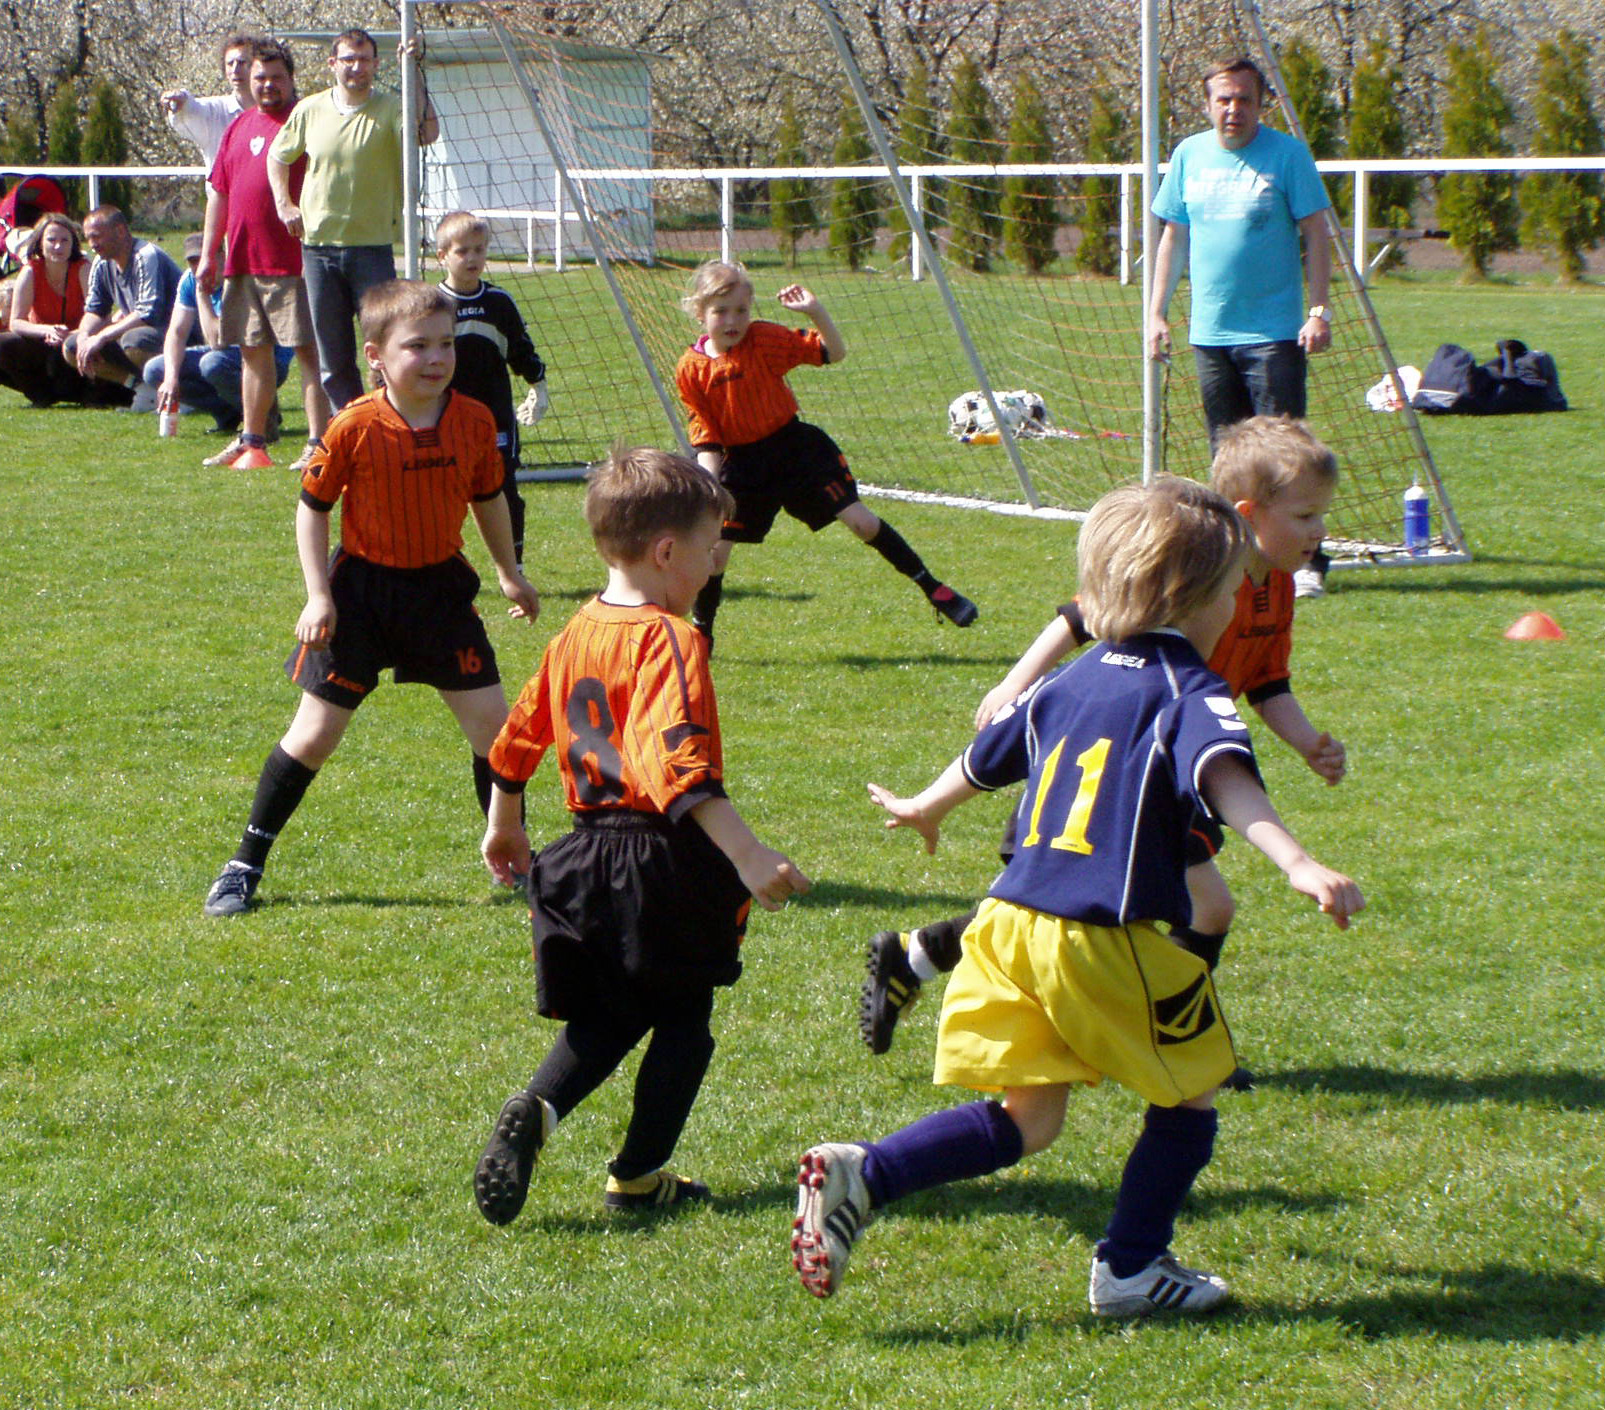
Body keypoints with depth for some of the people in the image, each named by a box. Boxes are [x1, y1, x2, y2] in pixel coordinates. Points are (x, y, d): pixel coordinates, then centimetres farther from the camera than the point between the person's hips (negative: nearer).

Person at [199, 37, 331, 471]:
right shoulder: (239, 128, 17)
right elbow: (219, 192, 20)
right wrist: (209, 253, 17)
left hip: (293, 261, -7)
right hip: (242, 262, 7)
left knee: (308, 350, -8)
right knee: (254, 351, 14)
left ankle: (317, 443, -9)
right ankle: (251, 440, 22)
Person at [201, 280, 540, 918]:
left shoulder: (474, 422, -6)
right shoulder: (355, 428, -17)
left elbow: (488, 499, 12)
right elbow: (312, 506, -6)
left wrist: (510, 574, 21)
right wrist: (318, 595, -12)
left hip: (442, 587, 3)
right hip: (361, 588, -3)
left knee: (491, 720, -1)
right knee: (315, 733, -1)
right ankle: (246, 864, 12)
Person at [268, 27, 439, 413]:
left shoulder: (390, 108, -5)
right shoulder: (310, 110, 6)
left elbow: (427, 134, -26)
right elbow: (277, 156, 22)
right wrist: (284, 204, 10)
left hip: (372, 247, -4)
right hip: (319, 246, 4)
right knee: (332, 356, 9)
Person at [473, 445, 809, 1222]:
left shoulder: (574, 634, 8)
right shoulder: (669, 641, -18)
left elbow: (519, 734, 19)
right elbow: (676, 763, -31)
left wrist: (504, 825, 35)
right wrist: (747, 854, -36)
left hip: (588, 857, 7)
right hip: (666, 864, -7)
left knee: (609, 1017, 18)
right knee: (683, 1021, 12)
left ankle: (535, 1110, -7)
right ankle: (639, 1175, 15)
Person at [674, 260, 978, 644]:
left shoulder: (766, 339, -10)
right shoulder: (691, 368, -7)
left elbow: (834, 353, -10)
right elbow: (703, 431, 0)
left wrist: (815, 311, -26)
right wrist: (708, 476, -14)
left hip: (793, 446, -1)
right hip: (742, 462, 1)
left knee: (859, 519, -8)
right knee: (716, 548, -3)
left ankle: (933, 588, 2)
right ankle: (700, 632, 20)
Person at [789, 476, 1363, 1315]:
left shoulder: (1069, 683, 15)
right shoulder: (1188, 693, -7)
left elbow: (985, 758, 31)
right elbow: (1225, 779, -27)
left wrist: (927, 808, 51)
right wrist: (1298, 864, -40)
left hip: (1012, 923, 7)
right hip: (1108, 936, -7)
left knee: (1024, 1119, 13)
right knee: (1188, 1101, 14)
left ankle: (861, 1176, -3)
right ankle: (1130, 1269, 18)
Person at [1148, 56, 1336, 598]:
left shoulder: (1287, 155, -4)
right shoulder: (1189, 156, 9)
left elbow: (1315, 236, -3)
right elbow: (1173, 238, 16)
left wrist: (1320, 311, -11)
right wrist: (1157, 313, 11)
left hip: (1274, 332, -5)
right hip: (1209, 331, 5)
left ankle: (1307, 560, -3)